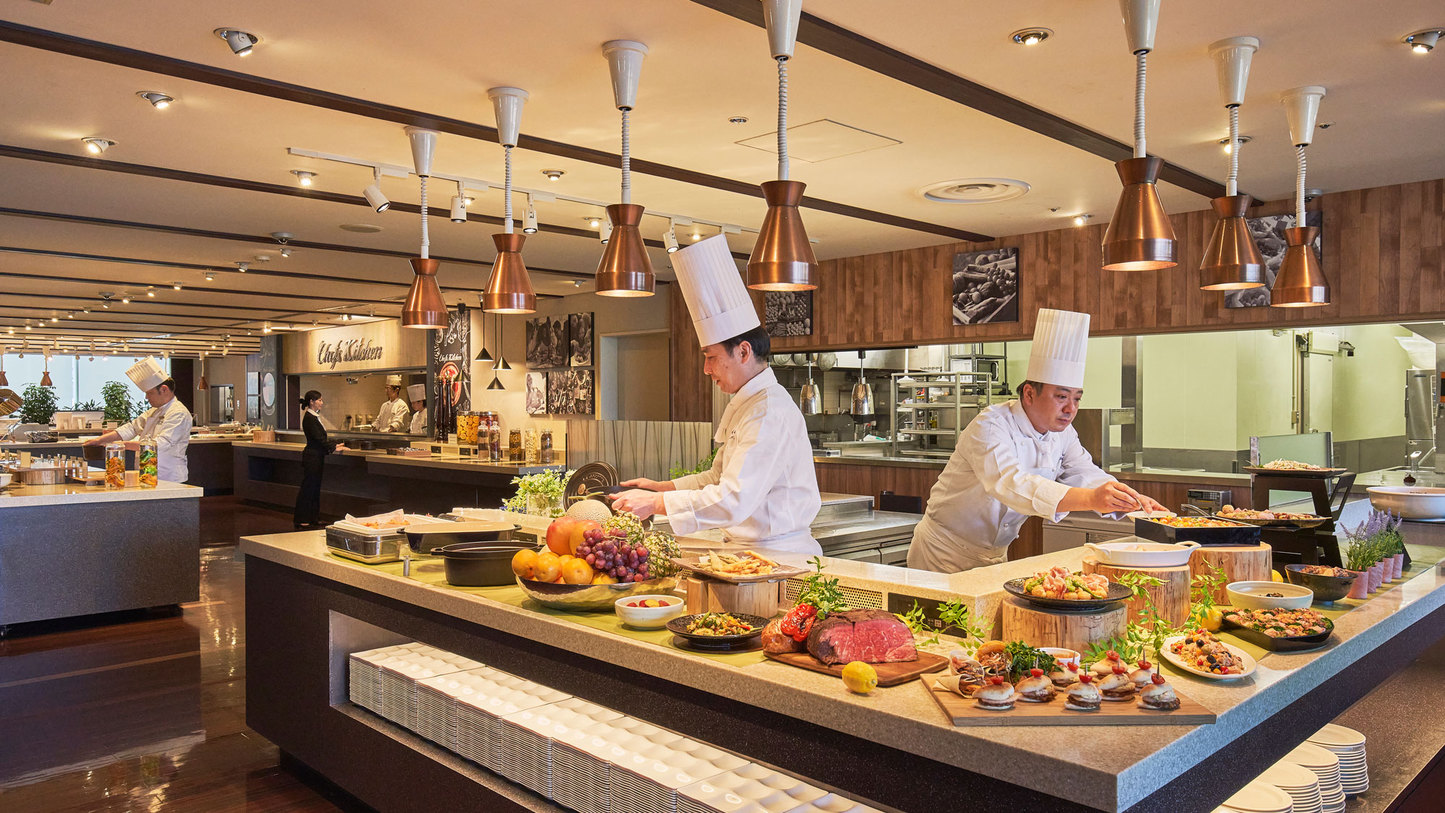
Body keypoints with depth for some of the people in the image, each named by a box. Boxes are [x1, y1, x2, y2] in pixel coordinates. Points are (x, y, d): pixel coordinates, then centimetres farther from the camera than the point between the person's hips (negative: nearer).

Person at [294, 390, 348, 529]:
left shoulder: (315, 417, 15)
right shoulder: (309, 418, -15)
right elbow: (318, 438, -19)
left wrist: (334, 446, 12)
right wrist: (333, 448, -16)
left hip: (316, 457, 10)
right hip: (311, 457, -10)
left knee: (315, 487, 13)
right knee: (307, 488, -4)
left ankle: (313, 518, 20)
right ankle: (302, 521, 1)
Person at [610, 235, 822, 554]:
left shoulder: (771, 412, -17)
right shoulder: (746, 404, 16)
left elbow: (735, 500, -24)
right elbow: (720, 477, 25)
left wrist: (657, 503, -18)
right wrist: (661, 486, 16)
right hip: (752, 550, 8)